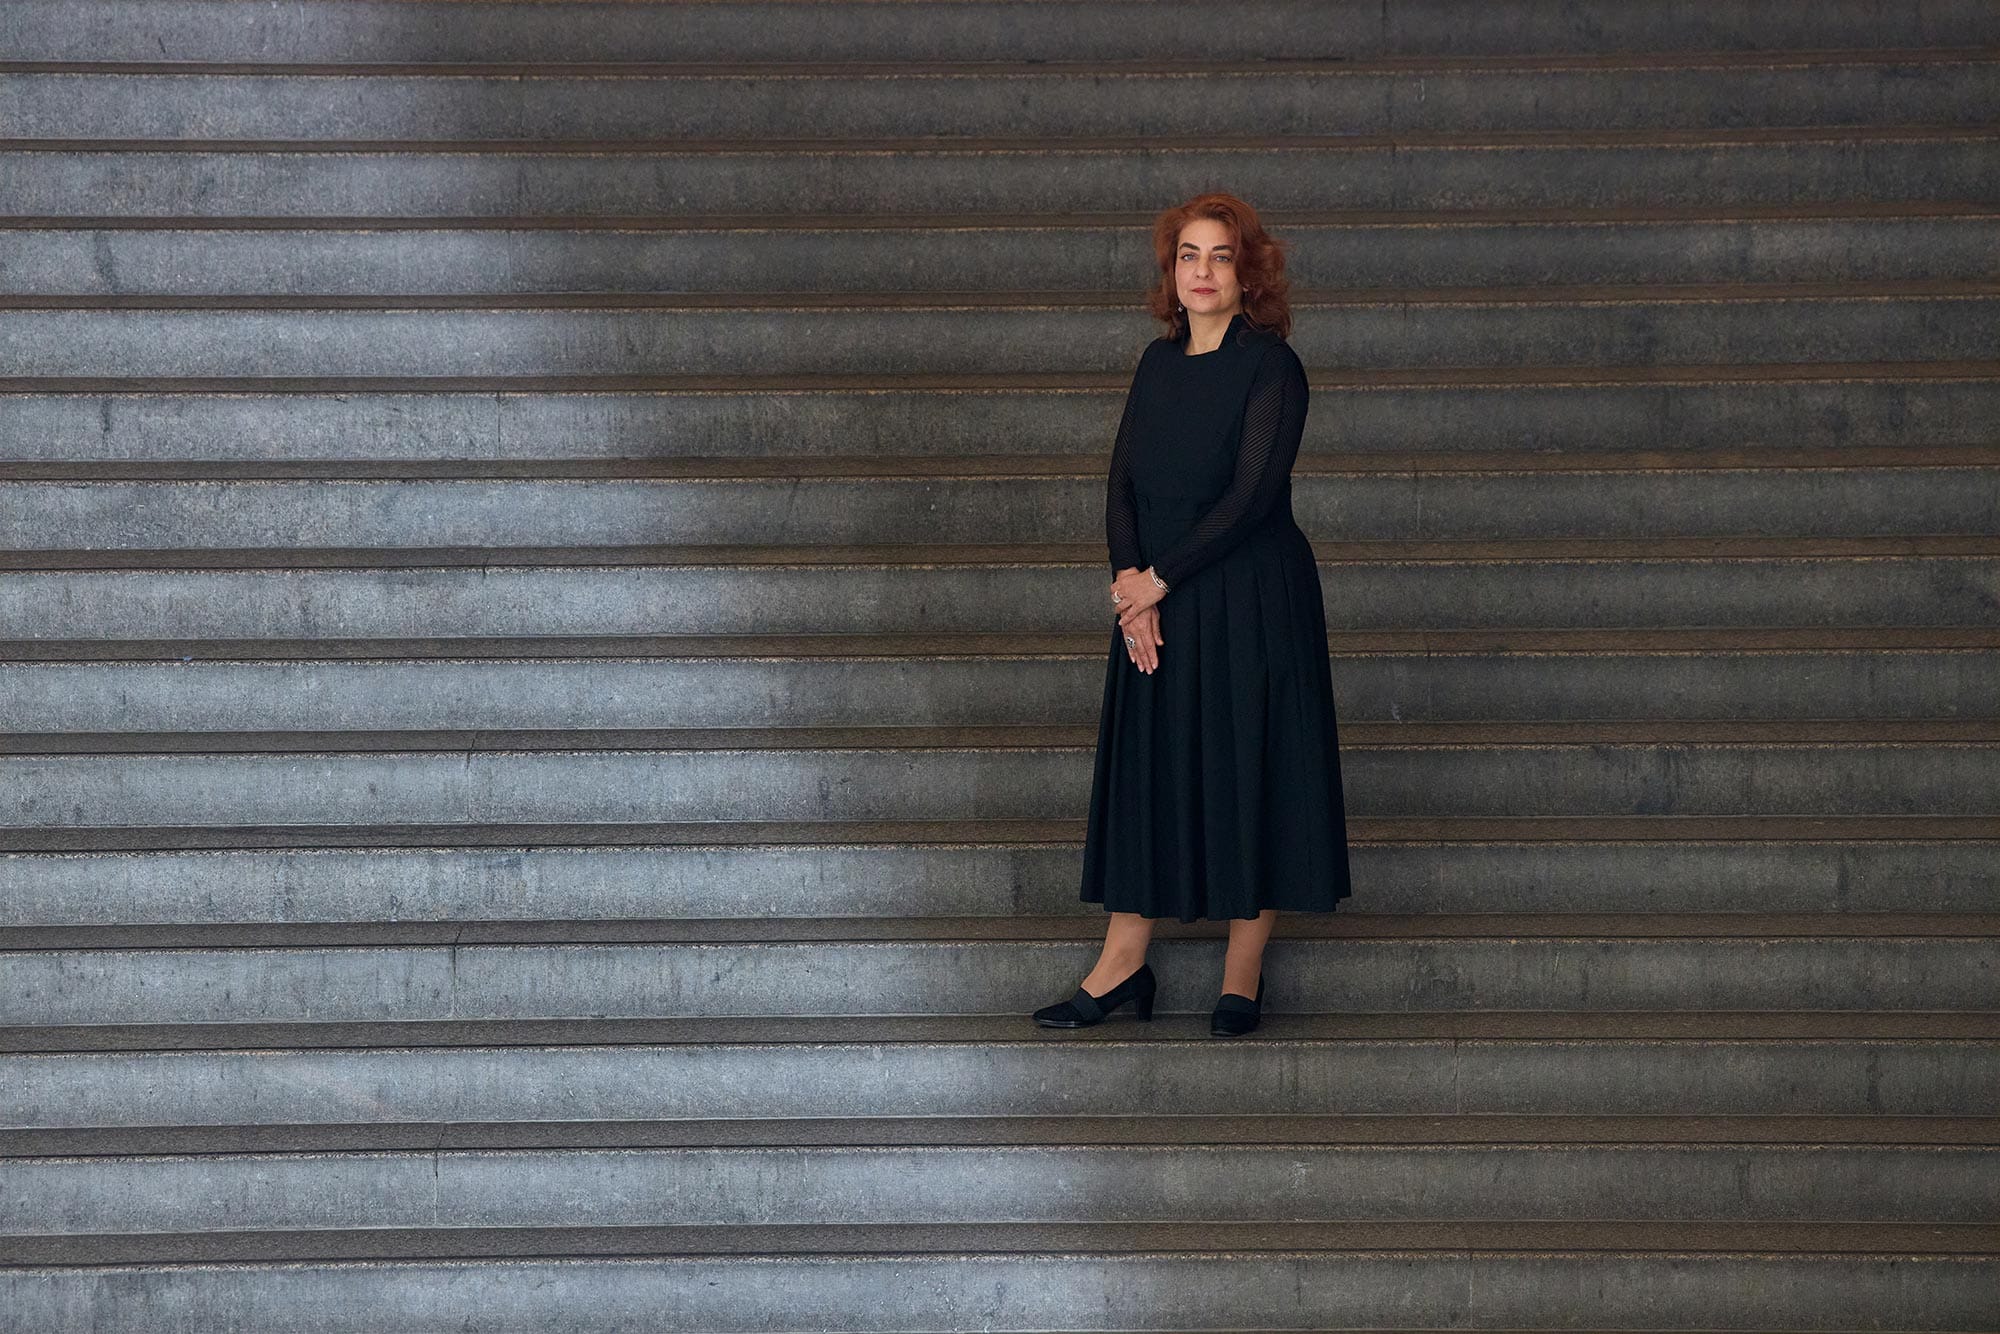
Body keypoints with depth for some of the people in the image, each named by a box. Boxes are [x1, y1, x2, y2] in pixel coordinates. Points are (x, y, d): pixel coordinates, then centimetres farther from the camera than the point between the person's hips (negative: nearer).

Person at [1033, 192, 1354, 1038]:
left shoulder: (1270, 366, -9)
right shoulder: (1158, 363, 10)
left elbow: (1251, 494, -15)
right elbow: (1123, 482, 6)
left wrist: (1158, 580, -12)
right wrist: (1128, 584, -9)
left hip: (1252, 600, -6)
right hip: (1157, 603, 6)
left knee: (1248, 770, 0)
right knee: (1146, 770, 6)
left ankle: (1242, 976, 8)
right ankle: (1123, 966, 11)